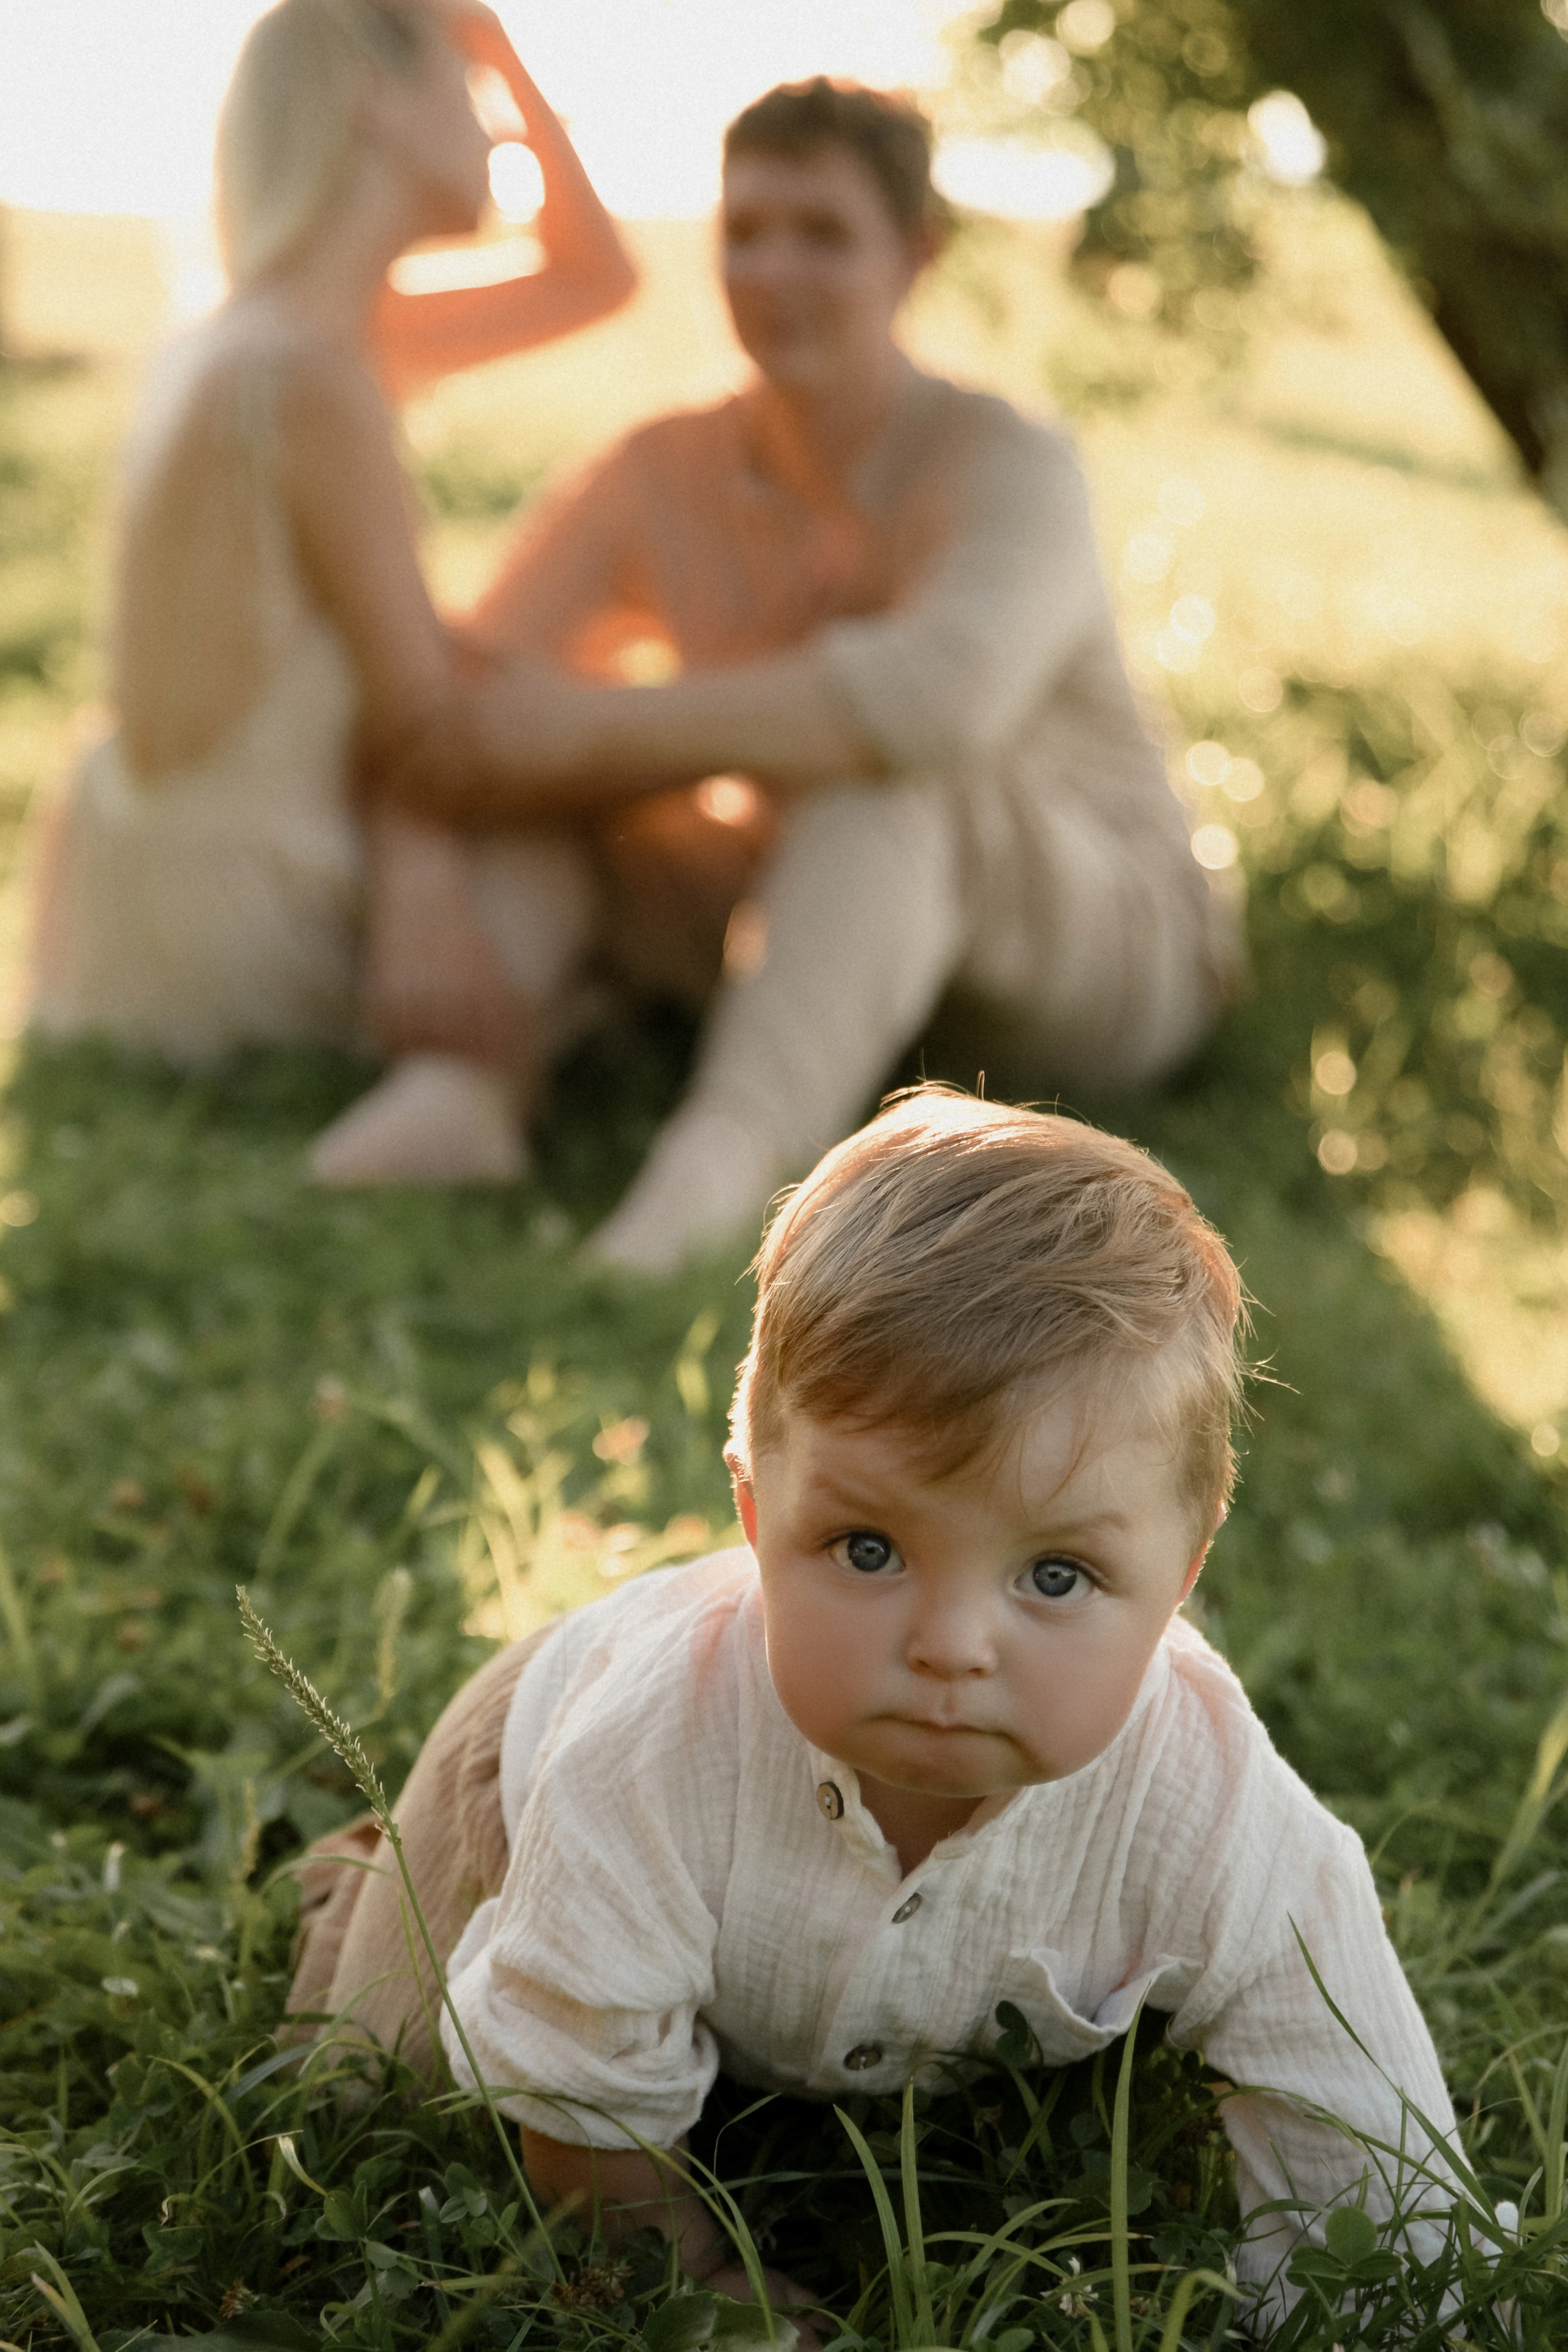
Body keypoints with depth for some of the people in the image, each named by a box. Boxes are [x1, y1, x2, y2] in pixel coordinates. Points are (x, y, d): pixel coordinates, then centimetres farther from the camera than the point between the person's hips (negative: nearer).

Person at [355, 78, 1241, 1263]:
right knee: (540, 779, -13)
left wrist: (600, 726, -42)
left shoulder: (1011, 466, -21)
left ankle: (719, 1160, -58)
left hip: (1110, 954, -5)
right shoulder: (659, 477, -6)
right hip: (844, 937, 5)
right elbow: (471, 683, -12)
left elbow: (947, 691, -43)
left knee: (891, 760, -38)